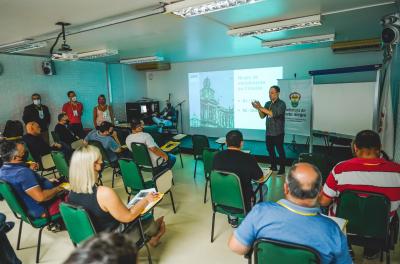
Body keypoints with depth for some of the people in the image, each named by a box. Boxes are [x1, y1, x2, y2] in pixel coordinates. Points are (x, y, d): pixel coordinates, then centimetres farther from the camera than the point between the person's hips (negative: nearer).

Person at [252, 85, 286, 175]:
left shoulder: (281, 104, -11)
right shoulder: (267, 103, 8)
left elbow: (273, 114, -26)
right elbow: (262, 116, 5)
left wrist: (261, 107, -27)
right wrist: (258, 108, -13)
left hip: (278, 133, -6)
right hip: (268, 132, 6)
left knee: (280, 151, 3)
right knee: (270, 150, 15)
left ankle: (282, 169, 15)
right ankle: (273, 167, 30)